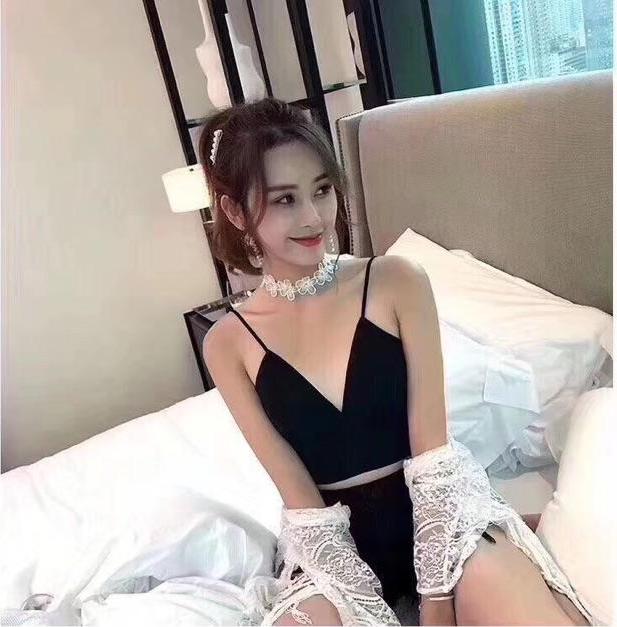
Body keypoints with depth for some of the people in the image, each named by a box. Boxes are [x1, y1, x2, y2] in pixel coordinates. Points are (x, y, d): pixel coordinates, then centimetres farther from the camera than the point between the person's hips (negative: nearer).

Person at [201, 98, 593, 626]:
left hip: (435, 508, 0)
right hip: (335, 540, 1)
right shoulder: (229, 344, -5)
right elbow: (303, 501, -6)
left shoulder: (397, 282, -7)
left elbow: (430, 448, -9)